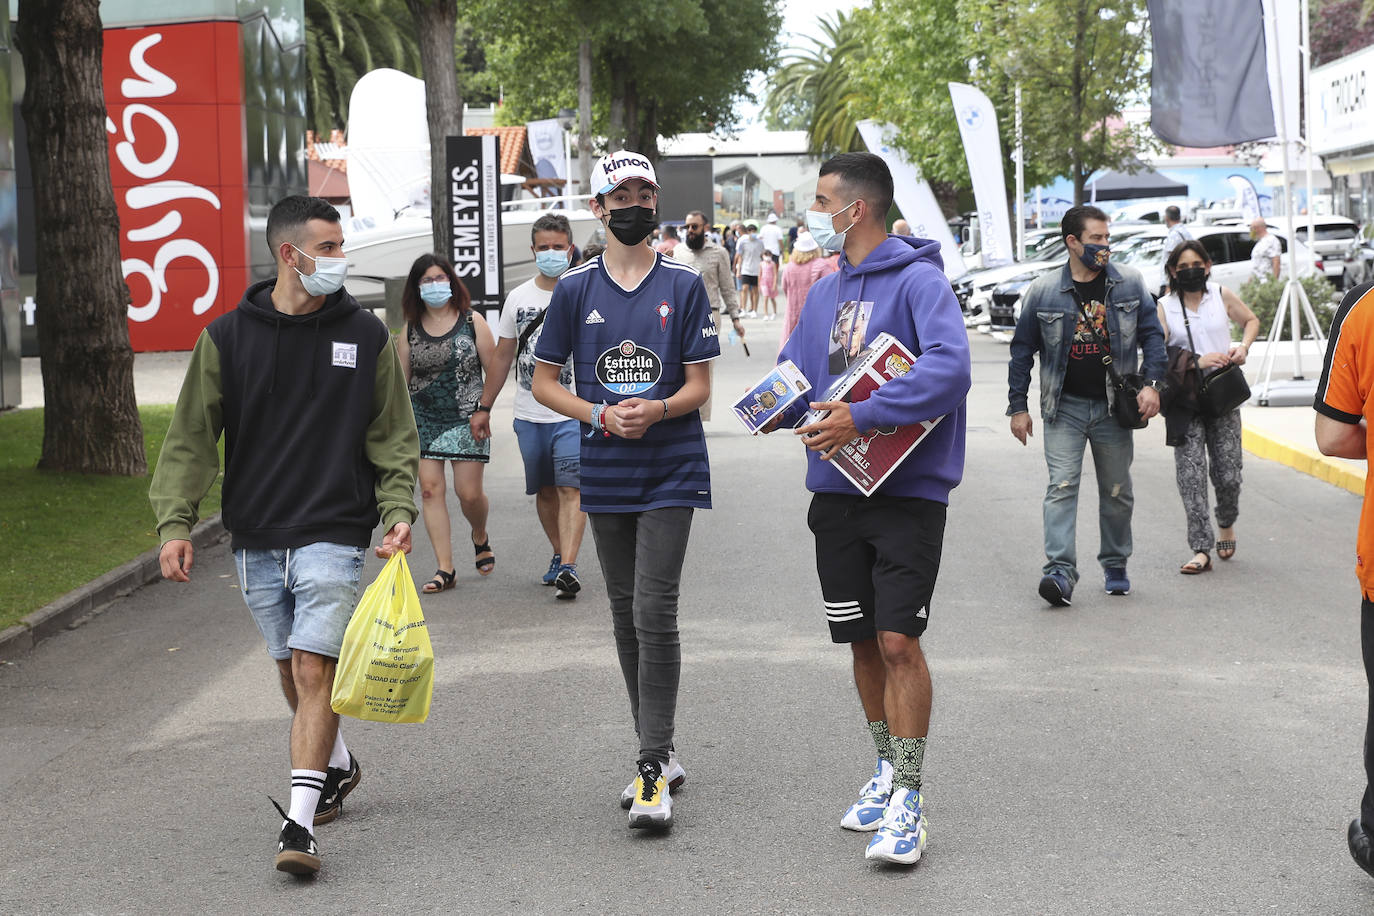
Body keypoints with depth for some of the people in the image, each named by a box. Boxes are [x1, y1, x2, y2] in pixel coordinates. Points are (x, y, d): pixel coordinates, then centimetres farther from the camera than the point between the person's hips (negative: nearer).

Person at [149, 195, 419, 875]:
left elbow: (393, 435, 8)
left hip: (333, 535, -2)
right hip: (255, 538, 2)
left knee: (314, 669, -13)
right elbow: (192, 436, 3)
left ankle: (300, 824, -14)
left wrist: (398, 507, -6)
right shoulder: (229, 337, 2)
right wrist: (175, 521, -6)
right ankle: (338, 766, 38)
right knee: (292, 670, 13)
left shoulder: (365, 335, 3)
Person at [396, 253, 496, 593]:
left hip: (465, 418, -2)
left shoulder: (472, 321, 0)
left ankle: (480, 537, 30)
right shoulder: (411, 329, 7)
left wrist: (485, 409, -8)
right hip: (423, 419, 3)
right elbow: (401, 380, 10)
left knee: (469, 492, -4)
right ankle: (445, 568, -3)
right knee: (430, 489, -6)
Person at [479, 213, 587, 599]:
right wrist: (483, 408, 16)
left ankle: (568, 567, -20)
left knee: (571, 489, -14)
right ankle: (560, 555, 27)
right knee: (545, 491, 12)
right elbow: (502, 356, 17)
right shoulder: (518, 298, 10)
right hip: (529, 415, 5)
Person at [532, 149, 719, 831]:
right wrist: (602, 416, -9)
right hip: (605, 474, 3)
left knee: (654, 613, -12)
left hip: (672, 472, -3)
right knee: (626, 617, 10)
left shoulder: (684, 285, 1)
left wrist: (657, 409, -20)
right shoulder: (575, 289, 6)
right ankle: (659, 755, 23)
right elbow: (545, 382, 8)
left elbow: (699, 387, 1)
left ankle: (653, 769, -10)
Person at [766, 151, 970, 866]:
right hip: (837, 488, 7)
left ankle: (908, 802, -6)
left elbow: (948, 366, -25)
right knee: (863, 643, 12)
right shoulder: (824, 291, 14)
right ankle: (887, 770, 28)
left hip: (908, 491, -7)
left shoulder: (918, 280, -10)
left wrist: (865, 416, -28)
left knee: (898, 641, -12)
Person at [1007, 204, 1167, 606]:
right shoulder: (1043, 291, -2)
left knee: (1117, 491, 10)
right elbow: (1022, 349, 4)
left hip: (1113, 406, 2)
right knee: (1062, 486, -14)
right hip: (1064, 407, -2)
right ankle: (1060, 572, -21)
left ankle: (1115, 566, 27)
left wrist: (1151, 384, -7)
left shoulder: (1129, 283, 2)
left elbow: (1152, 334, 6)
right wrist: (1017, 407, 2)